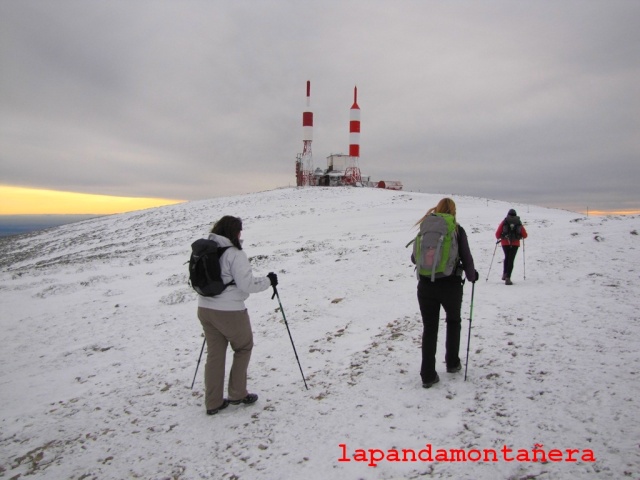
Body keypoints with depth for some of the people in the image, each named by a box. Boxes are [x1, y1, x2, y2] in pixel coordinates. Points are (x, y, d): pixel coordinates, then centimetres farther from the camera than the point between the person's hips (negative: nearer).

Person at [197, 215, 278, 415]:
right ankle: (237, 394, 22)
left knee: (214, 354, 16)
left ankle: (213, 402, 23)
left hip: (204, 308, 7)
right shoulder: (234, 254, -16)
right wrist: (268, 281, -5)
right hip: (229, 312, -7)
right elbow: (246, 284, -19)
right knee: (244, 347, 16)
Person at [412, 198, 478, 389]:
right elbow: (467, 260, -2)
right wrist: (472, 276, 18)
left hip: (426, 285, 1)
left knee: (429, 328, 9)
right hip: (451, 285, -1)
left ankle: (428, 375, 10)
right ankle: (452, 363, 35)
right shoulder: (458, 231, -3)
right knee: (453, 322, 25)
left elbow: (415, 258, 9)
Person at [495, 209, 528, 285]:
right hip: (515, 244, -1)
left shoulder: (504, 222, 1)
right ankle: (508, 278, -8)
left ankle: (504, 274, 22)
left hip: (505, 243, 1)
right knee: (511, 260, 1)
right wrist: (519, 236, 26)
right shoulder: (519, 223, 4)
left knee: (507, 258, 23)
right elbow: (525, 235, 6)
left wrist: (498, 238, 18)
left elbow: (497, 234, -3)